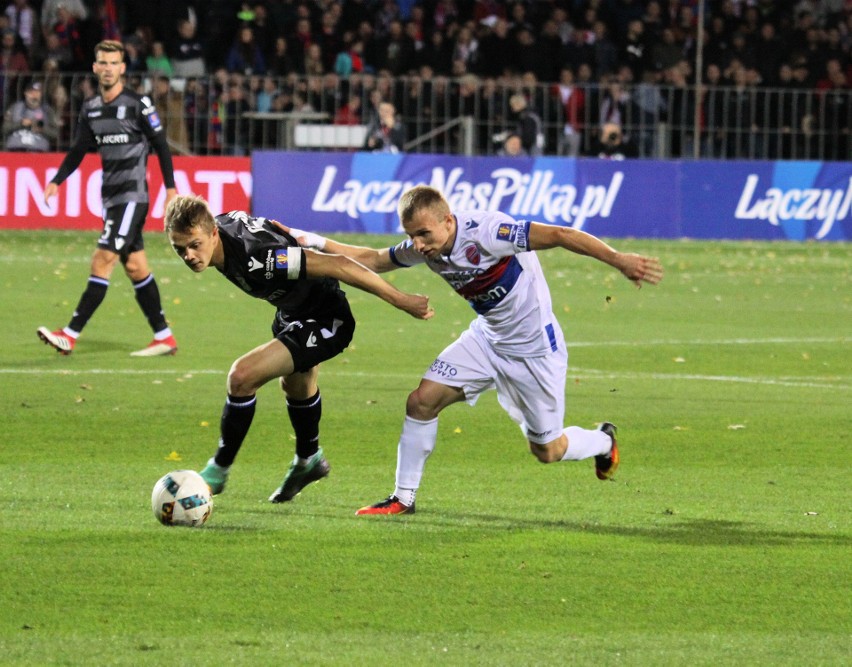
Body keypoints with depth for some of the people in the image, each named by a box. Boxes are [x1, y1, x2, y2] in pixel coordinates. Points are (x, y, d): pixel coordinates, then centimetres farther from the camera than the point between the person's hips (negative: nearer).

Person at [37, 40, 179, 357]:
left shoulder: (138, 104, -9)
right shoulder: (91, 108, 10)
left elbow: (161, 145, -4)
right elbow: (79, 150, 16)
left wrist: (170, 187, -5)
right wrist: (56, 181, 5)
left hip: (132, 195, -7)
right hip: (111, 196, 7)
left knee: (103, 260, -13)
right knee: (135, 266, 8)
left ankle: (70, 335, -17)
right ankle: (164, 337, 14)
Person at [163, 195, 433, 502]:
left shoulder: (257, 258, -40)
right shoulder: (224, 222, -16)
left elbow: (337, 265, -36)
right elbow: (273, 227, 6)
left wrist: (401, 300, -31)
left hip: (324, 324, -9)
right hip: (293, 312, 9)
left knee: (242, 377, -21)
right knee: (296, 387, 33)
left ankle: (218, 471, -1)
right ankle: (309, 460, 60)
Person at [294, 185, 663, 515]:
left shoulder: (484, 231, -31)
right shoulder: (425, 248, -8)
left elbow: (558, 235, -34)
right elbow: (373, 260, 9)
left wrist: (618, 260, -42)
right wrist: (315, 243, 1)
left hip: (533, 348, -6)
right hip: (487, 338, 6)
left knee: (547, 451, 5)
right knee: (421, 401, -7)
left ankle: (603, 441, 39)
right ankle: (403, 498, 8)